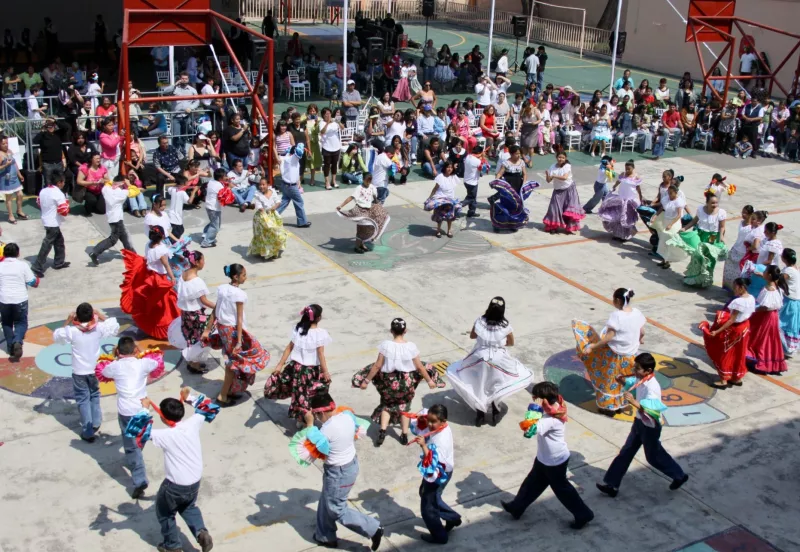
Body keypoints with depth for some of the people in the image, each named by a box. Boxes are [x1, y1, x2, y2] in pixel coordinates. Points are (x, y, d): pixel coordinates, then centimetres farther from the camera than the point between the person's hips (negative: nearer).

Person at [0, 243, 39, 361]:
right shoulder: (23, 265, -7)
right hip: (20, 300, -1)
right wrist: (36, 278, 17)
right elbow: (34, 283, -4)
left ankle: (11, 347, 21)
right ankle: (17, 342, -12)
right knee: (21, 323, 14)